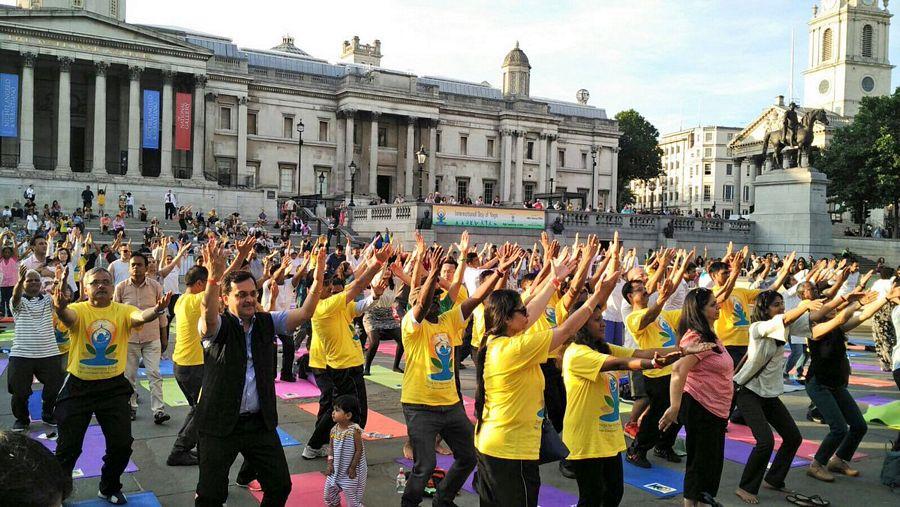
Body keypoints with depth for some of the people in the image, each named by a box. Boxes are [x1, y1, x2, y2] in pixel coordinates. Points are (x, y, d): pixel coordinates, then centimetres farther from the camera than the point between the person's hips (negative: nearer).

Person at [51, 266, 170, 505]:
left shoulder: (123, 311, -4)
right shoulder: (78, 310, -8)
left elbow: (140, 316, -26)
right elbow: (68, 316, -32)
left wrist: (155, 310, -50)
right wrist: (60, 307, -57)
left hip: (113, 386, 2)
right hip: (78, 387, -1)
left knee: (122, 443, 4)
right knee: (68, 446, 7)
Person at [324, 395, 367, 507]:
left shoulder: (354, 431, -21)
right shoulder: (334, 430, -3)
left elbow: (359, 450, -16)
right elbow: (331, 448, 5)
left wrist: (352, 467, -15)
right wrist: (330, 464, -3)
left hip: (350, 470, -6)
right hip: (336, 468, 6)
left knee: (350, 492, 2)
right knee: (329, 489, 14)